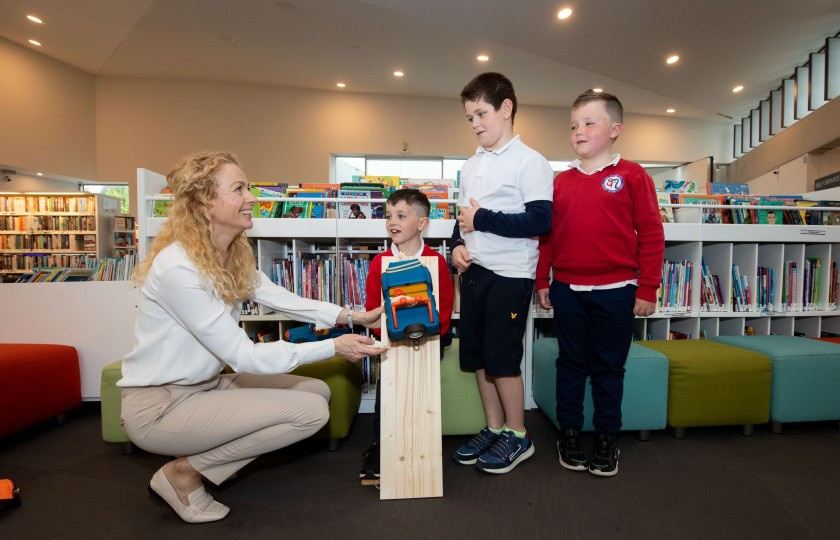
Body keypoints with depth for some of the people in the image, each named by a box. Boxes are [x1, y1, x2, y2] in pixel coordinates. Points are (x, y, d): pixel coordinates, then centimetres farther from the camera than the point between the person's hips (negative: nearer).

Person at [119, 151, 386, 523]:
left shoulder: (233, 254, 2)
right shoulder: (178, 268, -26)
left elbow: (282, 299, 1)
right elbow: (243, 355, -25)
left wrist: (349, 317, -9)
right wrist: (333, 348, -25)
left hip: (206, 385, 9)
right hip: (159, 406, -9)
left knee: (318, 391, 4)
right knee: (310, 410, -16)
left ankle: (204, 455, 10)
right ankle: (183, 473, 0)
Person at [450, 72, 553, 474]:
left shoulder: (529, 162, -8)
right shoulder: (471, 165, 14)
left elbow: (540, 221, -17)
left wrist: (482, 220, -17)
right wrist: (458, 243, 1)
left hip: (509, 274, -7)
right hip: (474, 271, 8)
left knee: (502, 359, 0)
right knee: (478, 357, 12)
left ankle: (518, 437, 20)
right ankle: (494, 429, 29)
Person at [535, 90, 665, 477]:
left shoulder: (632, 176, -2)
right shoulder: (561, 182, 7)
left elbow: (651, 234, -4)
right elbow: (547, 236, 9)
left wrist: (647, 289, -7)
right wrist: (542, 282, 7)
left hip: (616, 292, -2)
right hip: (567, 291, 3)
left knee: (609, 367, 11)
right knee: (571, 365, 13)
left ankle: (607, 439, 27)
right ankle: (569, 433, 28)